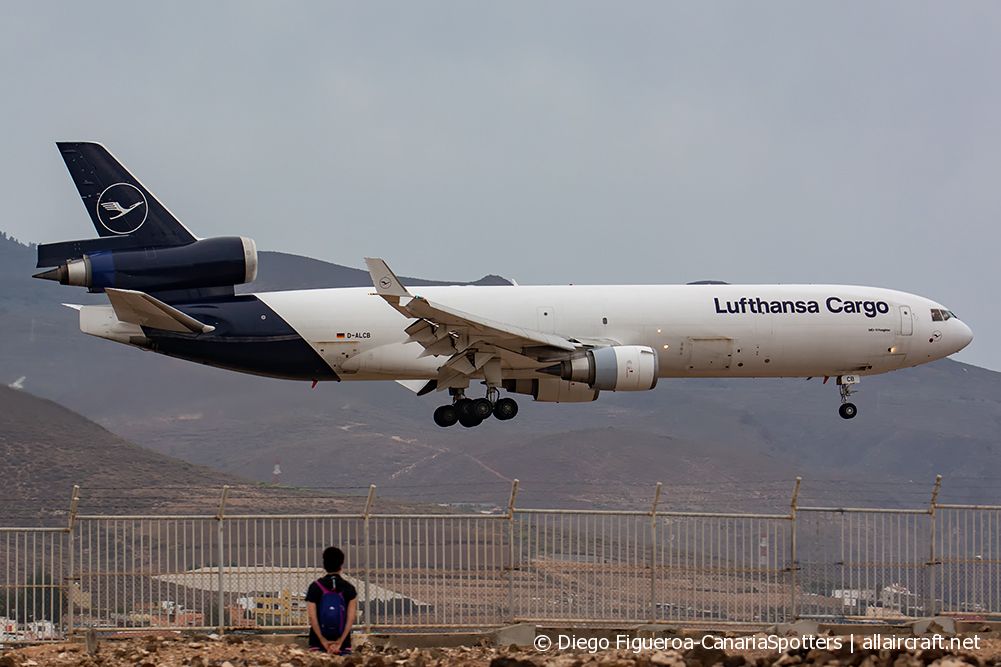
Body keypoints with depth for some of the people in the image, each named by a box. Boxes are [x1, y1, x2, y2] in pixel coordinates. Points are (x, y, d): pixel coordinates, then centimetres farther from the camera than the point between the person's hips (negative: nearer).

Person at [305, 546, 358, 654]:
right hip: (343, 645, 1)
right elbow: (351, 617, -6)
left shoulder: (315, 587, -1)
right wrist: (340, 641, -8)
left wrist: (323, 641, -6)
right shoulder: (349, 589, 1)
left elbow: (312, 617, -7)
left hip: (317, 643, -1)